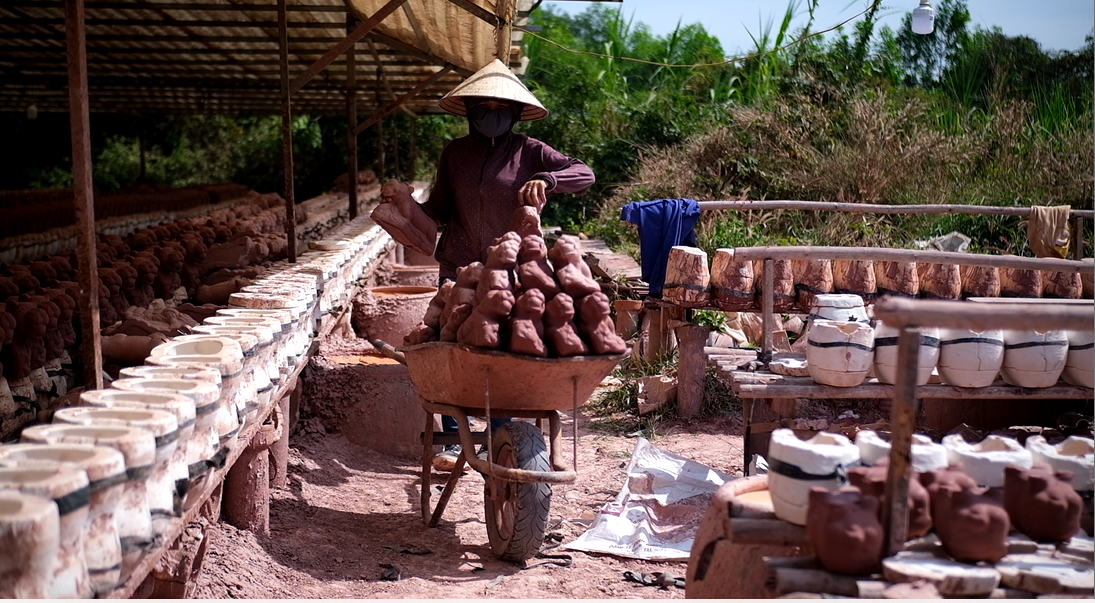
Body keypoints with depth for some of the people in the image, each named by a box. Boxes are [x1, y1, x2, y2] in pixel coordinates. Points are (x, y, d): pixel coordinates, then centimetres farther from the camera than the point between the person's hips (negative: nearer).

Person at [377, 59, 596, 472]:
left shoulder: (529, 152, 1)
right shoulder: (454, 154, 9)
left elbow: (585, 175, -5)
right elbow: (438, 213, 10)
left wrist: (546, 180, -23)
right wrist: (410, 209, -10)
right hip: (457, 271, 2)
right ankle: (454, 440, 13)